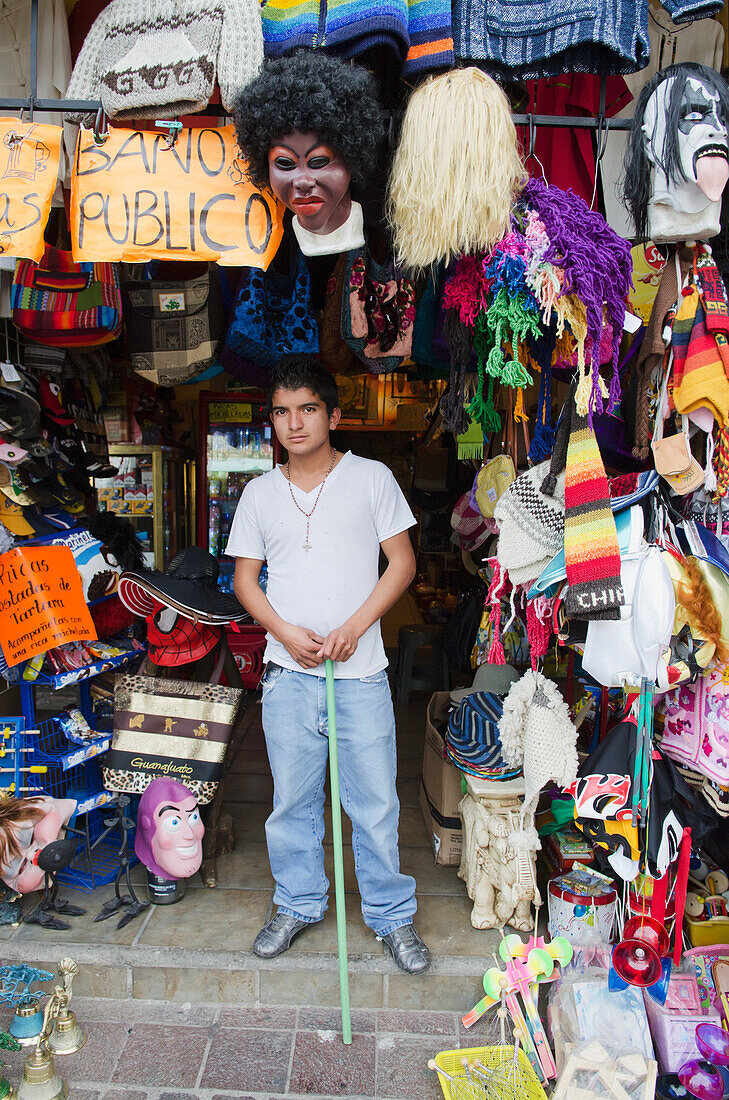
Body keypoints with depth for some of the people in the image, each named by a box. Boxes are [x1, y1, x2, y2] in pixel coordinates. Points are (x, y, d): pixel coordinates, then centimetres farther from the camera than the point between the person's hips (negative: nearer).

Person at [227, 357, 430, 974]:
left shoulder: (372, 479, 0)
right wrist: (285, 632, -7)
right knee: (292, 800, 14)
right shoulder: (260, 493, 7)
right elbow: (245, 577, 10)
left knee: (375, 804, 5)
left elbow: (403, 563, 0)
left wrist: (354, 628, -11)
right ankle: (299, 906, 33)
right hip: (287, 674, 3)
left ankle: (392, 915, 24)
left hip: (360, 674, -2)